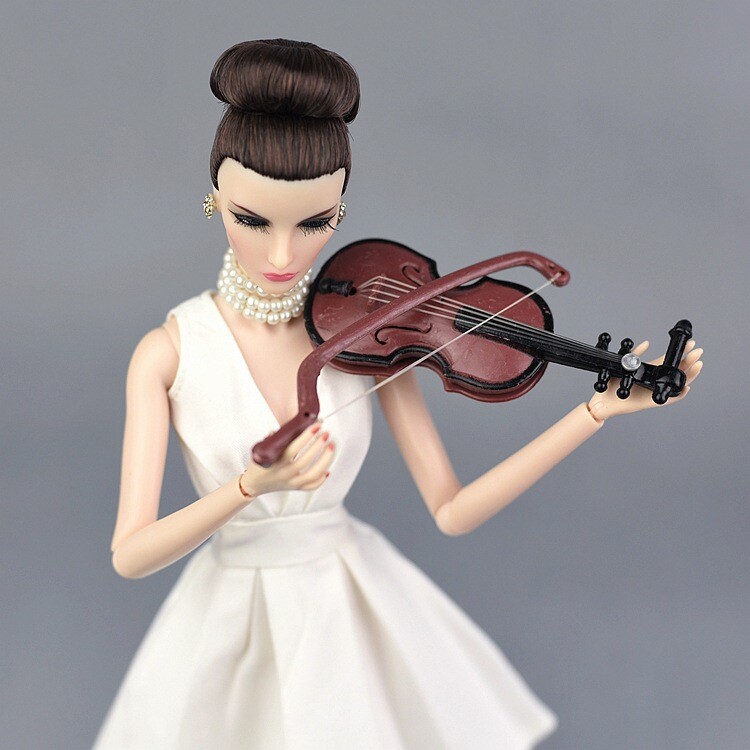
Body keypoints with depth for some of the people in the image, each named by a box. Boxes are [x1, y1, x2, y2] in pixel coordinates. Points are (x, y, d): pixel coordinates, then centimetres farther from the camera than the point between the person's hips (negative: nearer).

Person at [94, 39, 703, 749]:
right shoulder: (169, 352, -13)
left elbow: (452, 510, -13)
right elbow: (130, 555, -19)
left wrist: (603, 407, -18)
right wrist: (255, 486, -36)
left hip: (360, 606, 2)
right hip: (232, 620, -1)